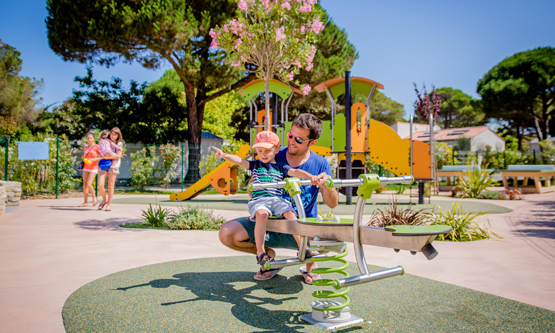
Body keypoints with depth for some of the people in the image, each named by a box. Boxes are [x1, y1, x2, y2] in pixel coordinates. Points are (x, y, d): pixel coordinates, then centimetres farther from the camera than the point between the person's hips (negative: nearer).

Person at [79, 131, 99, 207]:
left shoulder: (96, 147, -6)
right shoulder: (85, 147, 10)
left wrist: (93, 159, -18)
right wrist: (81, 164, 12)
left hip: (93, 168, -6)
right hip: (86, 168, 6)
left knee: (89, 184, -15)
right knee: (84, 185, 5)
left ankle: (94, 197, 8)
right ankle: (85, 202, 12)